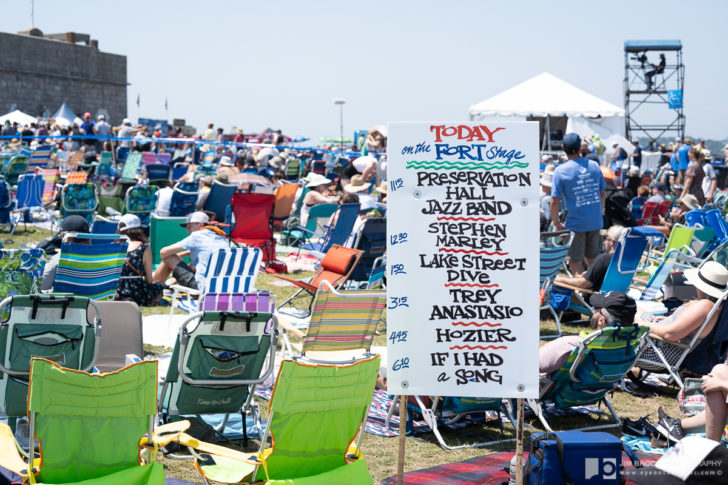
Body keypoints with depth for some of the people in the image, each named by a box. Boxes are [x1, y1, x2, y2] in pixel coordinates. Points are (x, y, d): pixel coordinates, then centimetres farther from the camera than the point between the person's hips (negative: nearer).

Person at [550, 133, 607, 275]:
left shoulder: (560, 171, -11)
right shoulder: (594, 166, 2)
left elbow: (554, 201, -12)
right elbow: (602, 193, 11)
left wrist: (556, 223, 0)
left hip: (575, 223, -4)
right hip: (595, 222, 4)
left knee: (576, 260, 7)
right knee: (592, 259, 18)